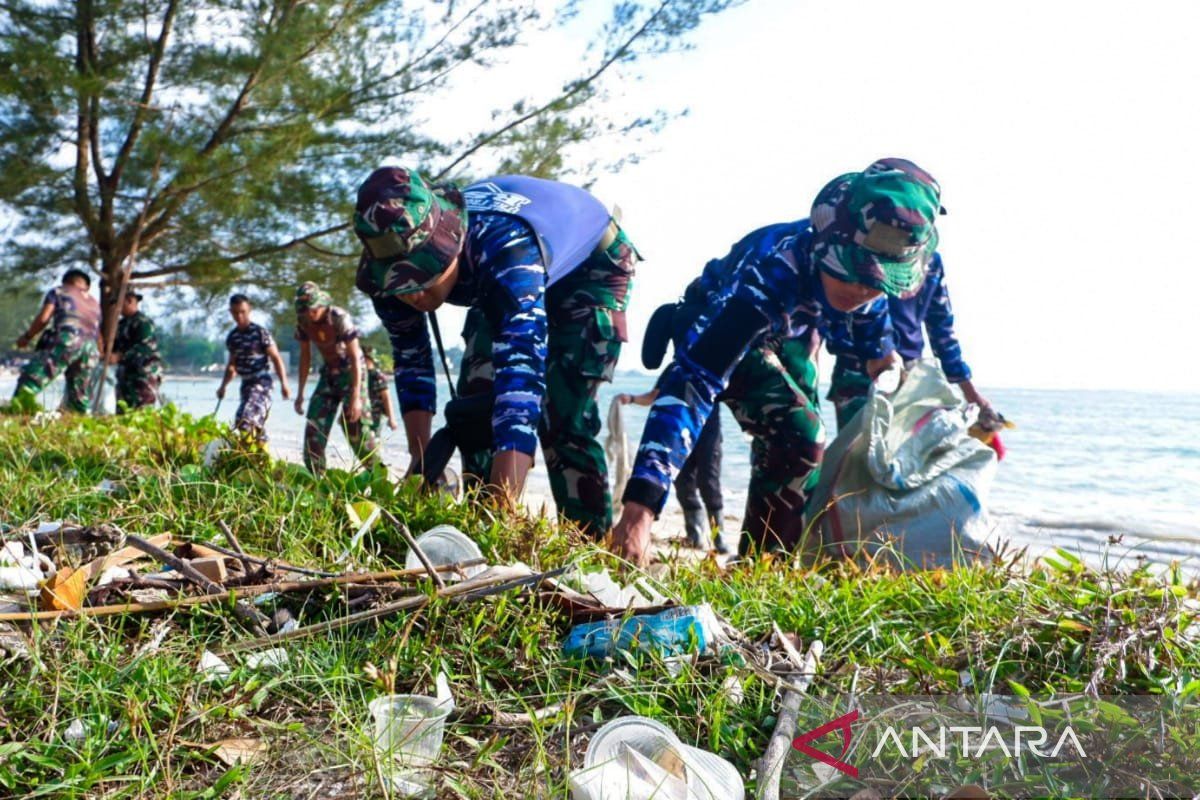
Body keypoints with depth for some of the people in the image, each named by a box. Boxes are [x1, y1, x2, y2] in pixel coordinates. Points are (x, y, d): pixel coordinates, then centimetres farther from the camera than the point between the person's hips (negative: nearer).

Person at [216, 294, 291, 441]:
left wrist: (283, 383, -16)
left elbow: (276, 358, -8)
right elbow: (232, 365, 24)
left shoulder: (260, 333, -7)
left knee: (244, 420, -22)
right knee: (257, 424, 10)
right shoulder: (232, 337, 11)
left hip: (261, 382, -7)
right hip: (246, 384, 7)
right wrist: (223, 386, 15)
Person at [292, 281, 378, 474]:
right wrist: (300, 393, 5)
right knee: (314, 425, 0)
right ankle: (315, 476, 7)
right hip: (329, 372, 6)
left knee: (355, 425, -13)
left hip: (351, 371, -6)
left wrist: (356, 397, -28)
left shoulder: (339, 318, -26)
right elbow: (305, 356, 4)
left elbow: (355, 357, -24)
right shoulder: (303, 321, -9)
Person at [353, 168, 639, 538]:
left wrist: (503, 508, -62)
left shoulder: (505, 246, -46)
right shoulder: (394, 266, -26)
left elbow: (522, 370, -56)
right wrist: (422, 459, -20)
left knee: (563, 419, -16)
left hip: (589, 266, -5)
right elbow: (411, 359, -11)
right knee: (474, 400, -5)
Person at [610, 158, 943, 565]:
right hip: (718, 330, -6)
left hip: (786, 333, 7)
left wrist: (881, 351, 16)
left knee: (798, 442, 11)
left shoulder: (865, 259, -27)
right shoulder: (769, 276, -45)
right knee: (800, 437, -21)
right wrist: (638, 508, -60)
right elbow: (690, 381, -53)